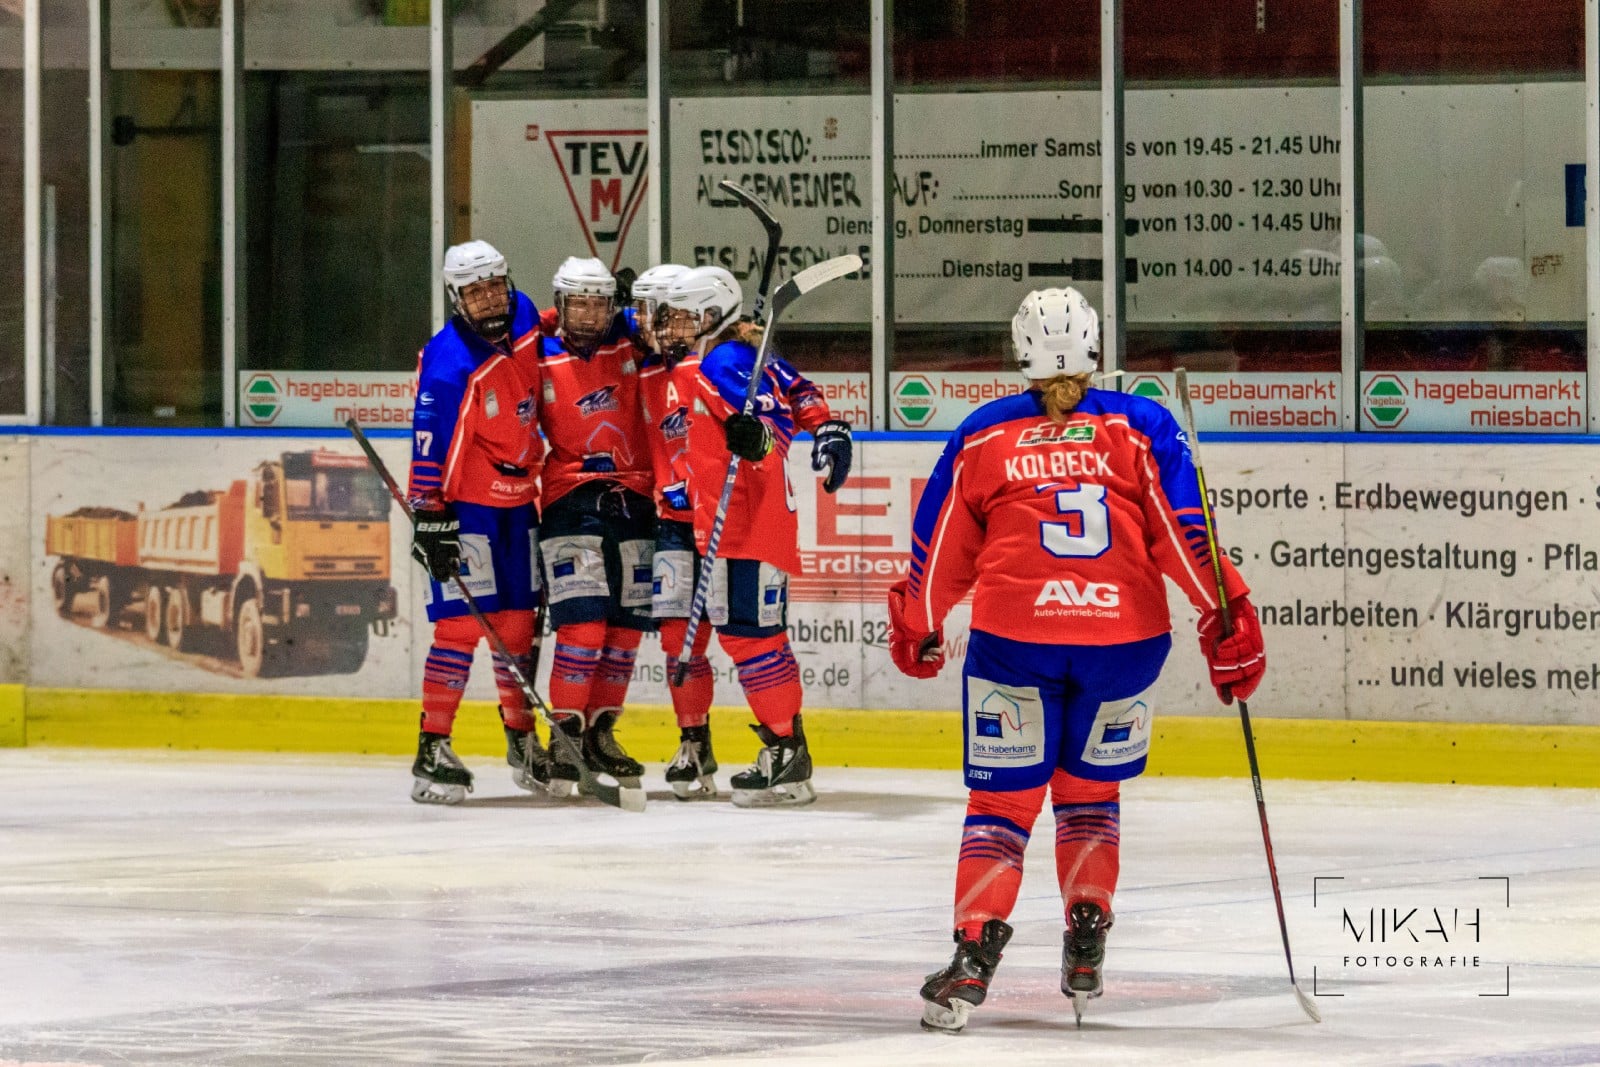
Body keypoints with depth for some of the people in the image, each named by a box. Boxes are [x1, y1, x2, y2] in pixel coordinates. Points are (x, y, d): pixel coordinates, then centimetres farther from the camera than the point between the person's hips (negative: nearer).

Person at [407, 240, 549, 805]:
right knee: (461, 624, -13)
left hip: (518, 502, 7)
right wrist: (429, 519, -24)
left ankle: (522, 737, 28)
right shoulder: (447, 362, -21)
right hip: (461, 504, -7)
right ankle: (433, 749, -10)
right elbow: (431, 445, -22)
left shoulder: (525, 319, 0)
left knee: (519, 624, 13)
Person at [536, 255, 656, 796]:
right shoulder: (539, 361, 0)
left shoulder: (631, 343, 4)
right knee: (583, 624, -15)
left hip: (633, 502, 4)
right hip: (571, 502, -4)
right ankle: (565, 735, -7)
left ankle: (600, 733, 21)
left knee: (627, 626, 8)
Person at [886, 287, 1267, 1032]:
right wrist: (1229, 619, -1)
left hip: (1013, 637, -1)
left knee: (1003, 797, 6)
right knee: (1090, 789, 20)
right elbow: (1185, 531, -2)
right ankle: (1087, 939, 11)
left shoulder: (982, 436, 9)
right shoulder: (1138, 426, 7)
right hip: (1124, 635, 1)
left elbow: (940, 550, 13)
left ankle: (976, 947, -8)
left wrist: (915, 628, 27)